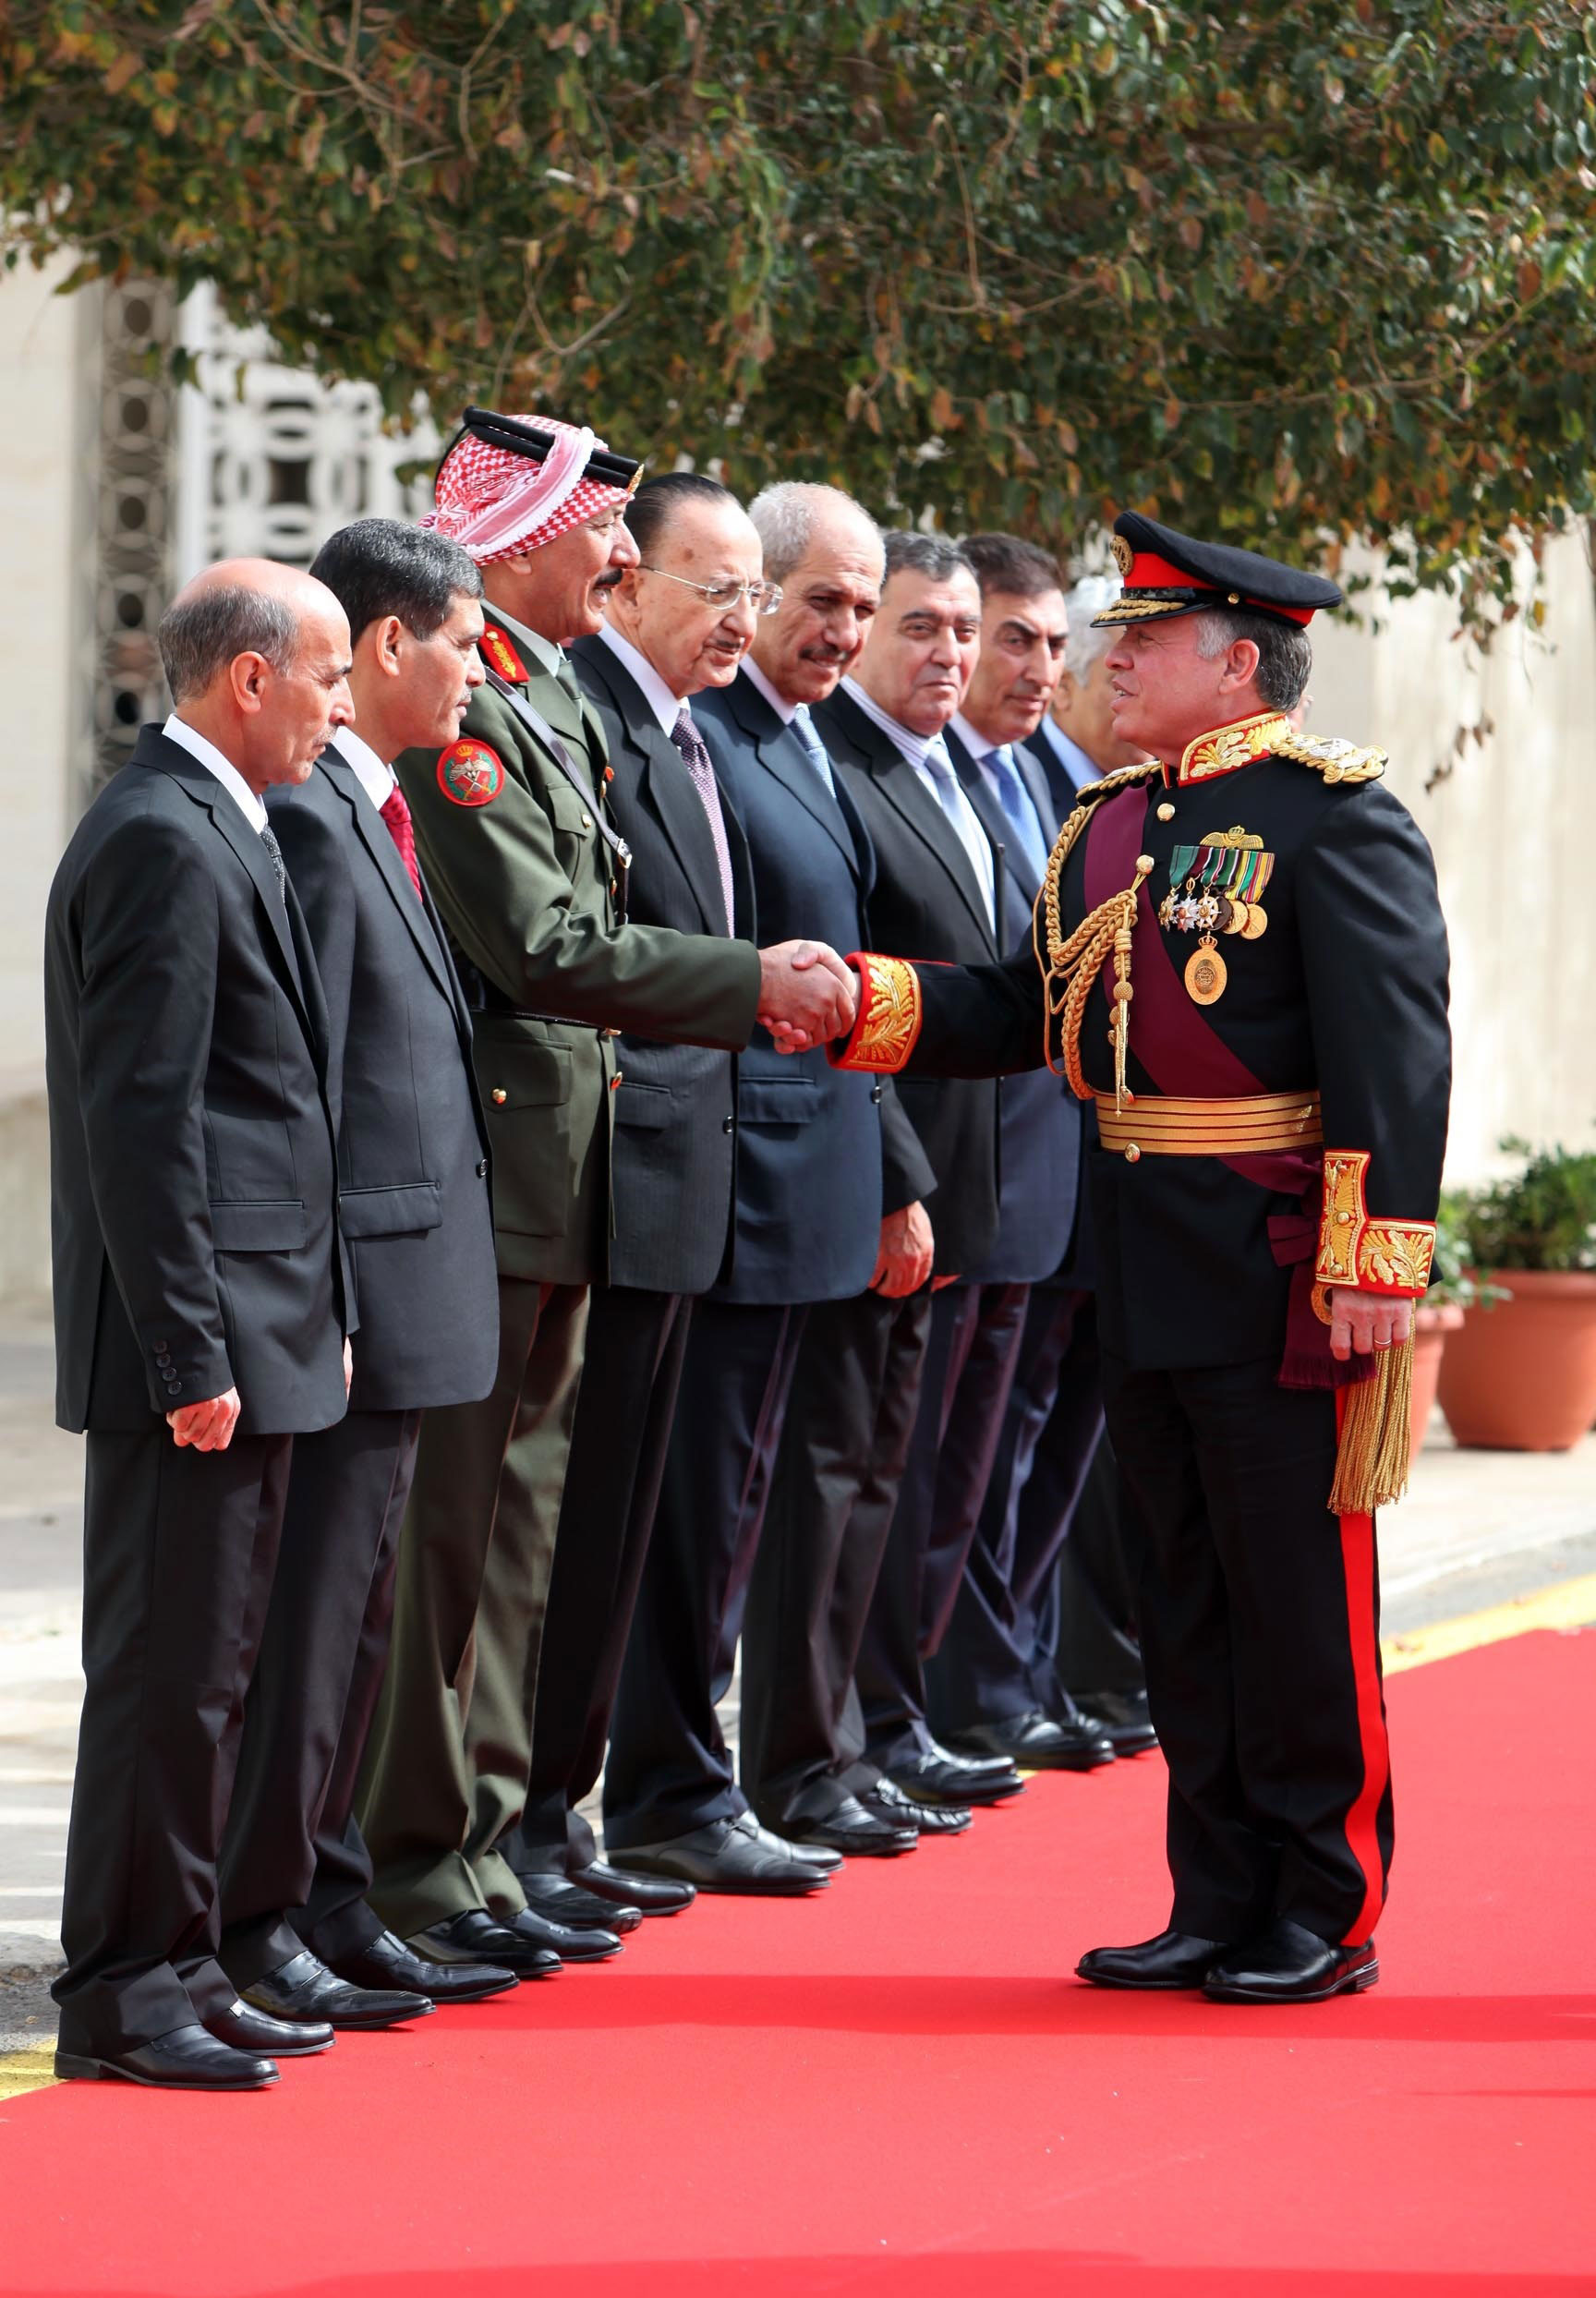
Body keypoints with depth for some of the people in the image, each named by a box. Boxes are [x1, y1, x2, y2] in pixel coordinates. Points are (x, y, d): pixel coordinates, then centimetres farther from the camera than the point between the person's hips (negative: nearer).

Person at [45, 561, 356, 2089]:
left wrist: (300, 1320, 18)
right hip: (199, 1344, -10)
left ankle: (175, 1966, 19)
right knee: (167, 1666, -5)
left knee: (205, 1664, 13)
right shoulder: (163, 842, -15)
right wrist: (191, 1357, -21)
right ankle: (121, 1991, 0)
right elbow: (139, 1118, -19)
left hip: (250, 1337, 10)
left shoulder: (211, 830, 16)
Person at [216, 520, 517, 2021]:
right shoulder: (307, 815, -16)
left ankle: (328, 1909, 23)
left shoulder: (378, 810, 15)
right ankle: (256, 1924, 3)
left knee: (353, 1614, 15)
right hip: (360, 1284, -10)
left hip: (410, 1289, 10)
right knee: (309, 1611, -4)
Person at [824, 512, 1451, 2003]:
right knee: (1183, 1592, 12)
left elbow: (1394, 1044, -16)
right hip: (1146, 1260, 8)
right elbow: (1028, 1010, 14)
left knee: (1298, 1592, -1)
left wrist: (1379, 1256, -22)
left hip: (1277, 1264, -8)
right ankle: (1221, 1906, 21)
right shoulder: (1107, 824, 14)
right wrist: (865, 997, 0)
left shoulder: (1331, 813, -10)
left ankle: (1326, 1920, 9)